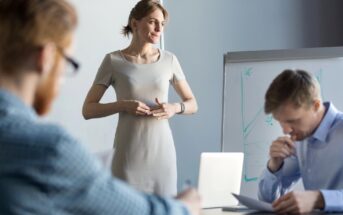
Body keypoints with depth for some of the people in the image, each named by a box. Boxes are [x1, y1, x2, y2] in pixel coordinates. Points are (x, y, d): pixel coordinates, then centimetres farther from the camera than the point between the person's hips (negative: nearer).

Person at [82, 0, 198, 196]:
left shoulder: (169, 60, 5)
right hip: (129, 154, -2)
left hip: (163, 152, 2)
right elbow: (88, 110, 0)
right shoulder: (113, 61, -1)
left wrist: (174, 108, -8)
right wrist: (123, 105, -15)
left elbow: (192, 104, 13)